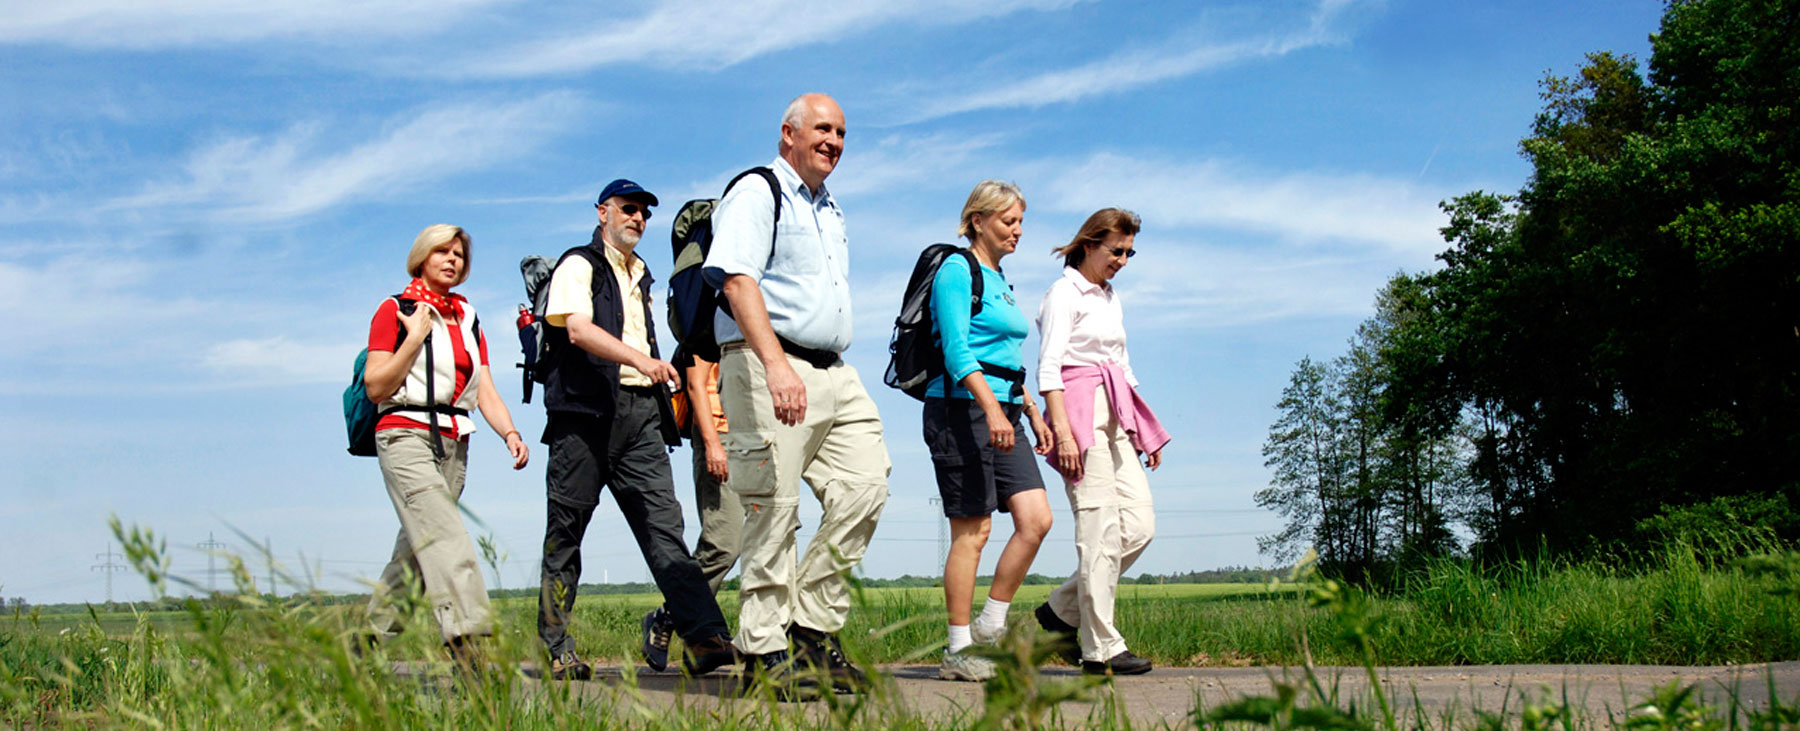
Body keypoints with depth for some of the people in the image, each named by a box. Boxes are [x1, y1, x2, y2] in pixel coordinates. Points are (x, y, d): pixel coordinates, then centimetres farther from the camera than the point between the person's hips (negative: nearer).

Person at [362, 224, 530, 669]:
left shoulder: (468, 318, 19)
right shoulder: (394, 311, 3)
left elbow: (485, 389, 13)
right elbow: (376, 388, -3)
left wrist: (509, 433, -3)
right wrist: (415, 338, -9)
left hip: (454, 443, 6)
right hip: (405, 435, -6)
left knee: (416, 548, 5)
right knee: (444, 536, -22)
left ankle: (370, 637, 18)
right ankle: (466, 637, -35)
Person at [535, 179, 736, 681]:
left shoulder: (640, 275, 26)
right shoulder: (579, 266, 2)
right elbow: (579, 329, -15)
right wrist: (640, 359, -28)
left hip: (641, 413, 6)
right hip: (586, 412, -5)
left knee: (663, 524, -7)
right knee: (565, 533, 1)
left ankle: (705, 638, -18)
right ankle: (558, 650, 7)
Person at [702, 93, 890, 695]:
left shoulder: (829, 209, 25)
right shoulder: (756, 194, -2)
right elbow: (737, 281, -16)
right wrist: (776, 365, -28)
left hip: (834, 373, 8)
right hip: (767, 367, -8)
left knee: (865, 487, -3)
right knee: (774, 509, -8)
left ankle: (812, 624, 6)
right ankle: (765, 651, -1)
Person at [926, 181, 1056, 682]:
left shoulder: (999, 280, 21)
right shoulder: (957, 269, -6)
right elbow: (956, 349, -17)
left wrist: (1033, 414, 20)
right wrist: (990, 407, -27)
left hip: (1003, 411, 8)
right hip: (962, 408, -8)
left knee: (1036, 518, -4)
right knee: (972, 529, -6)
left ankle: (991, 626, 7)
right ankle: (958, 652, 1)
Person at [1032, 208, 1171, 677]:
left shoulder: (1110, 299, 23)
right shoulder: (1065, 293, -2)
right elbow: (1048, 368, -11)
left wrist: (1144, 430, 21)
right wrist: (1062, 430, -21)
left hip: (1116, 418, 8)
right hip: (1081, 413, -8)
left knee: (1140, 525, -1)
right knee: (1100, 529, -10)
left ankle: (1063, 610, 13)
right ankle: (1101, 648, -5)